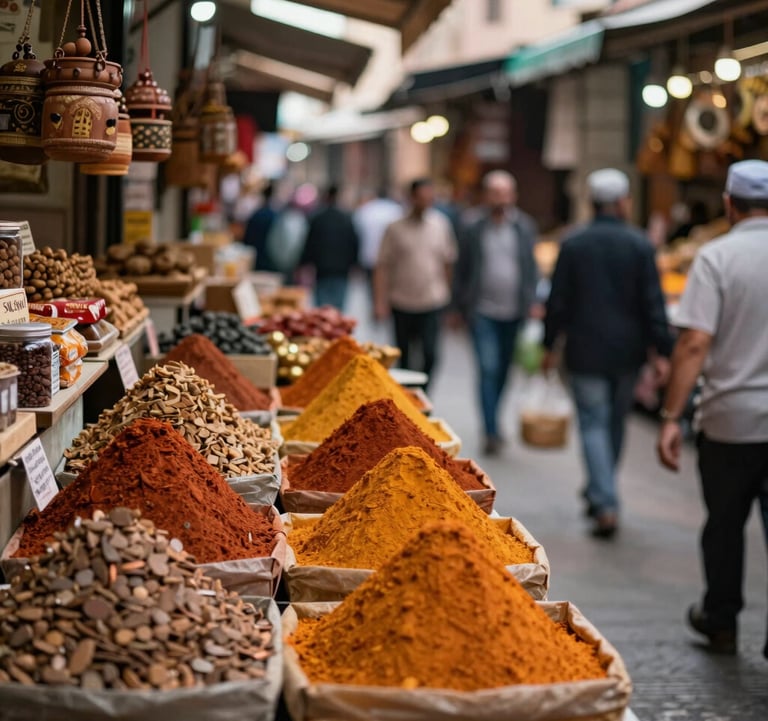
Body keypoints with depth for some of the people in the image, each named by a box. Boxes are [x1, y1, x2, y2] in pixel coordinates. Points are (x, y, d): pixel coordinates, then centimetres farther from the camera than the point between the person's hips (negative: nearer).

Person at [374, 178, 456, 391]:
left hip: (432, 303, 0)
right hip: (402, 303, 0)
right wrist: (380, 301, -8)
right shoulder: (395, 229, -1)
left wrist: (448, 293, 7)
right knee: (405, 356, 10)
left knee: (429, 353, -11)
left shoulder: (441, 224, 4)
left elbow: (448, 262, 10)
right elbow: (382, 267, -1)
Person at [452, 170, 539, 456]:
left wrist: (531, 301, -1)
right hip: (483, 311, -2)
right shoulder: (473, 230, 1)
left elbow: (531, 268, 9)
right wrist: (460, 307, 6)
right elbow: (461, 271, 6)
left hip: (514, 313, 2)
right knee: (488, 368, -10)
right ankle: (492, 431, -10)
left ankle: (491, 421, 29)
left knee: (503, 369, 12)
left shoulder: (525, 227, 5)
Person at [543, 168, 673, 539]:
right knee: (615, 423, 18)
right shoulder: (640, 245, -5)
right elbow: (654, 303, -7)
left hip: (586, 352, -2)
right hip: (627, 352, 2)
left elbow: (557, 301, -2)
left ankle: (605, 505, -12)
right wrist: (662, 352, -3)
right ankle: (599, 493, 32)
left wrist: (550, 345, 8)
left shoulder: (573, 244, -4)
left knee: (593, 425, 1)